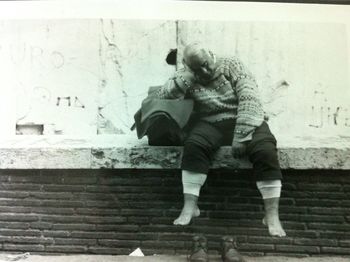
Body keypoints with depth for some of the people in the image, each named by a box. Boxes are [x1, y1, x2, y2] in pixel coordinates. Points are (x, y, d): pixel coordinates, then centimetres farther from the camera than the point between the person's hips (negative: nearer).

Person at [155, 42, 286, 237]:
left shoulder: (232, 65, 0)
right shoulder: (187, 77, 7)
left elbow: (249, 98, -12)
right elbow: (163, 96, -6)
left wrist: (241, 136, -22)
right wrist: (188, 75, -11)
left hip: (245, 122, 0)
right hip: (210, 124, 1)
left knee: (265, 150, -29)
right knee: (194, 145, -31)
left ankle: (272, 215, -20)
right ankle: (190, 207, -24)